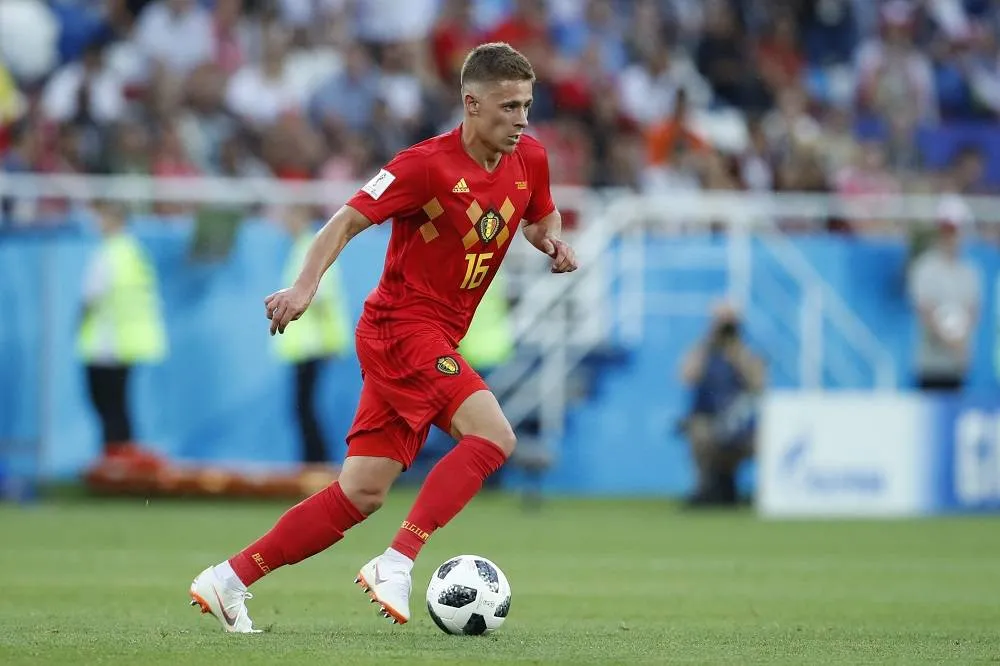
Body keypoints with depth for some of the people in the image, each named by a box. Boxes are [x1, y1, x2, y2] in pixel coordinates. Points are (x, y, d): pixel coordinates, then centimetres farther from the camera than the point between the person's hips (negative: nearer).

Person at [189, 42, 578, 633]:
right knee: (493, 435, -24)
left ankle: (230, 579, 9)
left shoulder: (529, 160, 5)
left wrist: (553, 241, 1)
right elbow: (347, 222, -14)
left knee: (363, 494, 4)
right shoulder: (427, 164, -15)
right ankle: (397, 565, -25)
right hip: (402, 325, -7)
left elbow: (540, 218, 24)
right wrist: (306, 286, -28)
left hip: (436, 340, 7)